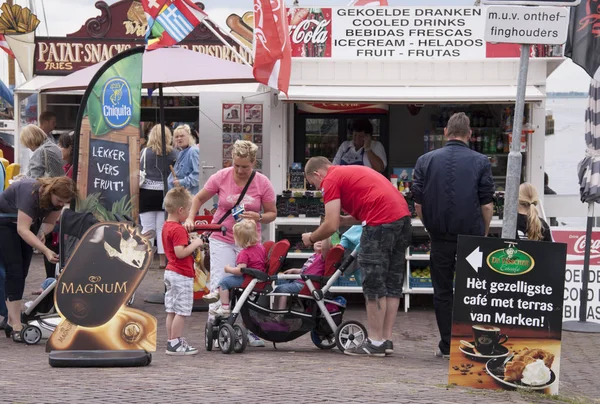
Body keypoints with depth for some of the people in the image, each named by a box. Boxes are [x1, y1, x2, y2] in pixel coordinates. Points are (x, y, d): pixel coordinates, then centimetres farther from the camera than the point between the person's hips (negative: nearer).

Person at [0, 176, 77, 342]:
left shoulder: (56, 197, -15)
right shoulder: (31, 193, -37)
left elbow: (49, 222, -3)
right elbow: (22, 229, -42)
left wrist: (41, 233, -26)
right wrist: (46, 251, -50)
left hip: (25, 221, 7)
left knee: (22, 273, 2)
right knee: (14, 271, -17)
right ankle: (16, 325, -20)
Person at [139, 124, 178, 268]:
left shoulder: (145, 152, -3)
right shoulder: (173, 153, -1)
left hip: (147, 193, -1)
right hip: (164, 192, 1)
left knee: (147, 228, 3)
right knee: (162, 228, 7)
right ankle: (162, 259, 9)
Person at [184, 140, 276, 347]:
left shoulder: (262, 183, -6)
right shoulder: (221, 177, -6)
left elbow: (272, 213, 2)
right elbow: (199, 198, 5)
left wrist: (259, 218, -19)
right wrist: (190, 218, -10)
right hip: (222, 239, -1)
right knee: (219, 283, -7)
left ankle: (252, 331, 12)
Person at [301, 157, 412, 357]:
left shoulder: (331, 180, 2)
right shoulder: (352, 172, 28)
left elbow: (331, 226, -4)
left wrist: (310, 238, 13)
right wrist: (344, 220, 24)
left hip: (381, 222, -9)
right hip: (403, 215, 9)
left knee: (374, 283, -1)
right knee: (392, 282, 12)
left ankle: (375, 342, 2)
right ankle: (386, 340, 16)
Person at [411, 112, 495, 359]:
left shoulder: (425, 161, 2)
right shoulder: (480, 162, -3)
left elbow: (418, 203, 3)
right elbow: (487, 204, -3)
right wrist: (483, 234, 11)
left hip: (440, 237, 1)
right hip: (471, 236, -1)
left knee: (442, 291, 9)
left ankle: (447, 346, 11)